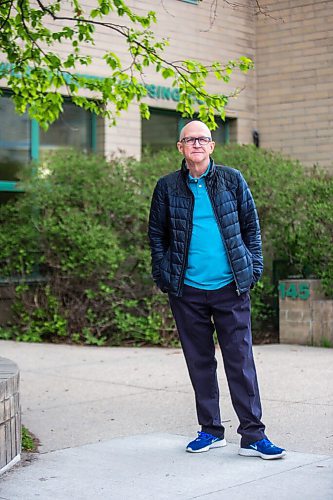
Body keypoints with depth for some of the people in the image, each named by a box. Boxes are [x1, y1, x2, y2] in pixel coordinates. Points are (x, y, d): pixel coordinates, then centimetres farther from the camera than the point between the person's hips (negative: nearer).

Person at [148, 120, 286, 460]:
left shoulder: (232, 180, 5)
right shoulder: (167, 187, 5)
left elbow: (251, 226, 10)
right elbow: (156, 235, 11)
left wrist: (253, 269, 2)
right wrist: (163, 276, 3)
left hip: (230, 287, -1)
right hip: (187, 291, 1)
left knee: (241, 361, -2)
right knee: (199, 362, 9)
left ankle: (253, 436, 4)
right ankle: (210, 431, 21)